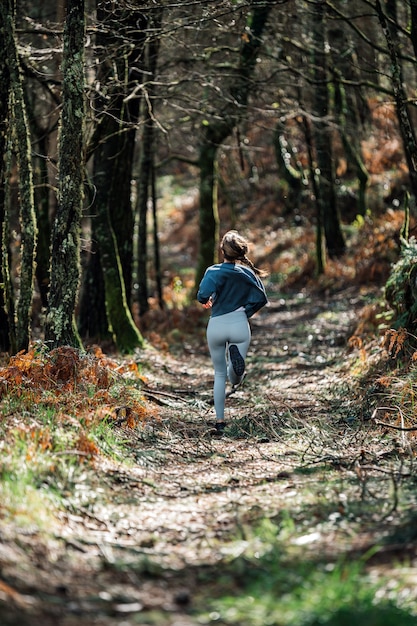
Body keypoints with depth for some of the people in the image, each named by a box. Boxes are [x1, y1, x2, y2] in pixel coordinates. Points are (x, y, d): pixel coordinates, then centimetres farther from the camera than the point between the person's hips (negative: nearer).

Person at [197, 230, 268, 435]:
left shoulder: (214, 271, -5)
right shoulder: (248, 273, 2)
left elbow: (203, 296, -19)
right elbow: (261, 299, -7)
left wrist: (206, 302, 4)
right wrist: (245, 311, 7)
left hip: (216, 326, 0)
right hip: (239, 325, 0)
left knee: (219, 374, 17)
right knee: (235, 379, 3)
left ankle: (219, 420, 11)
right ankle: (235, 354, -31)